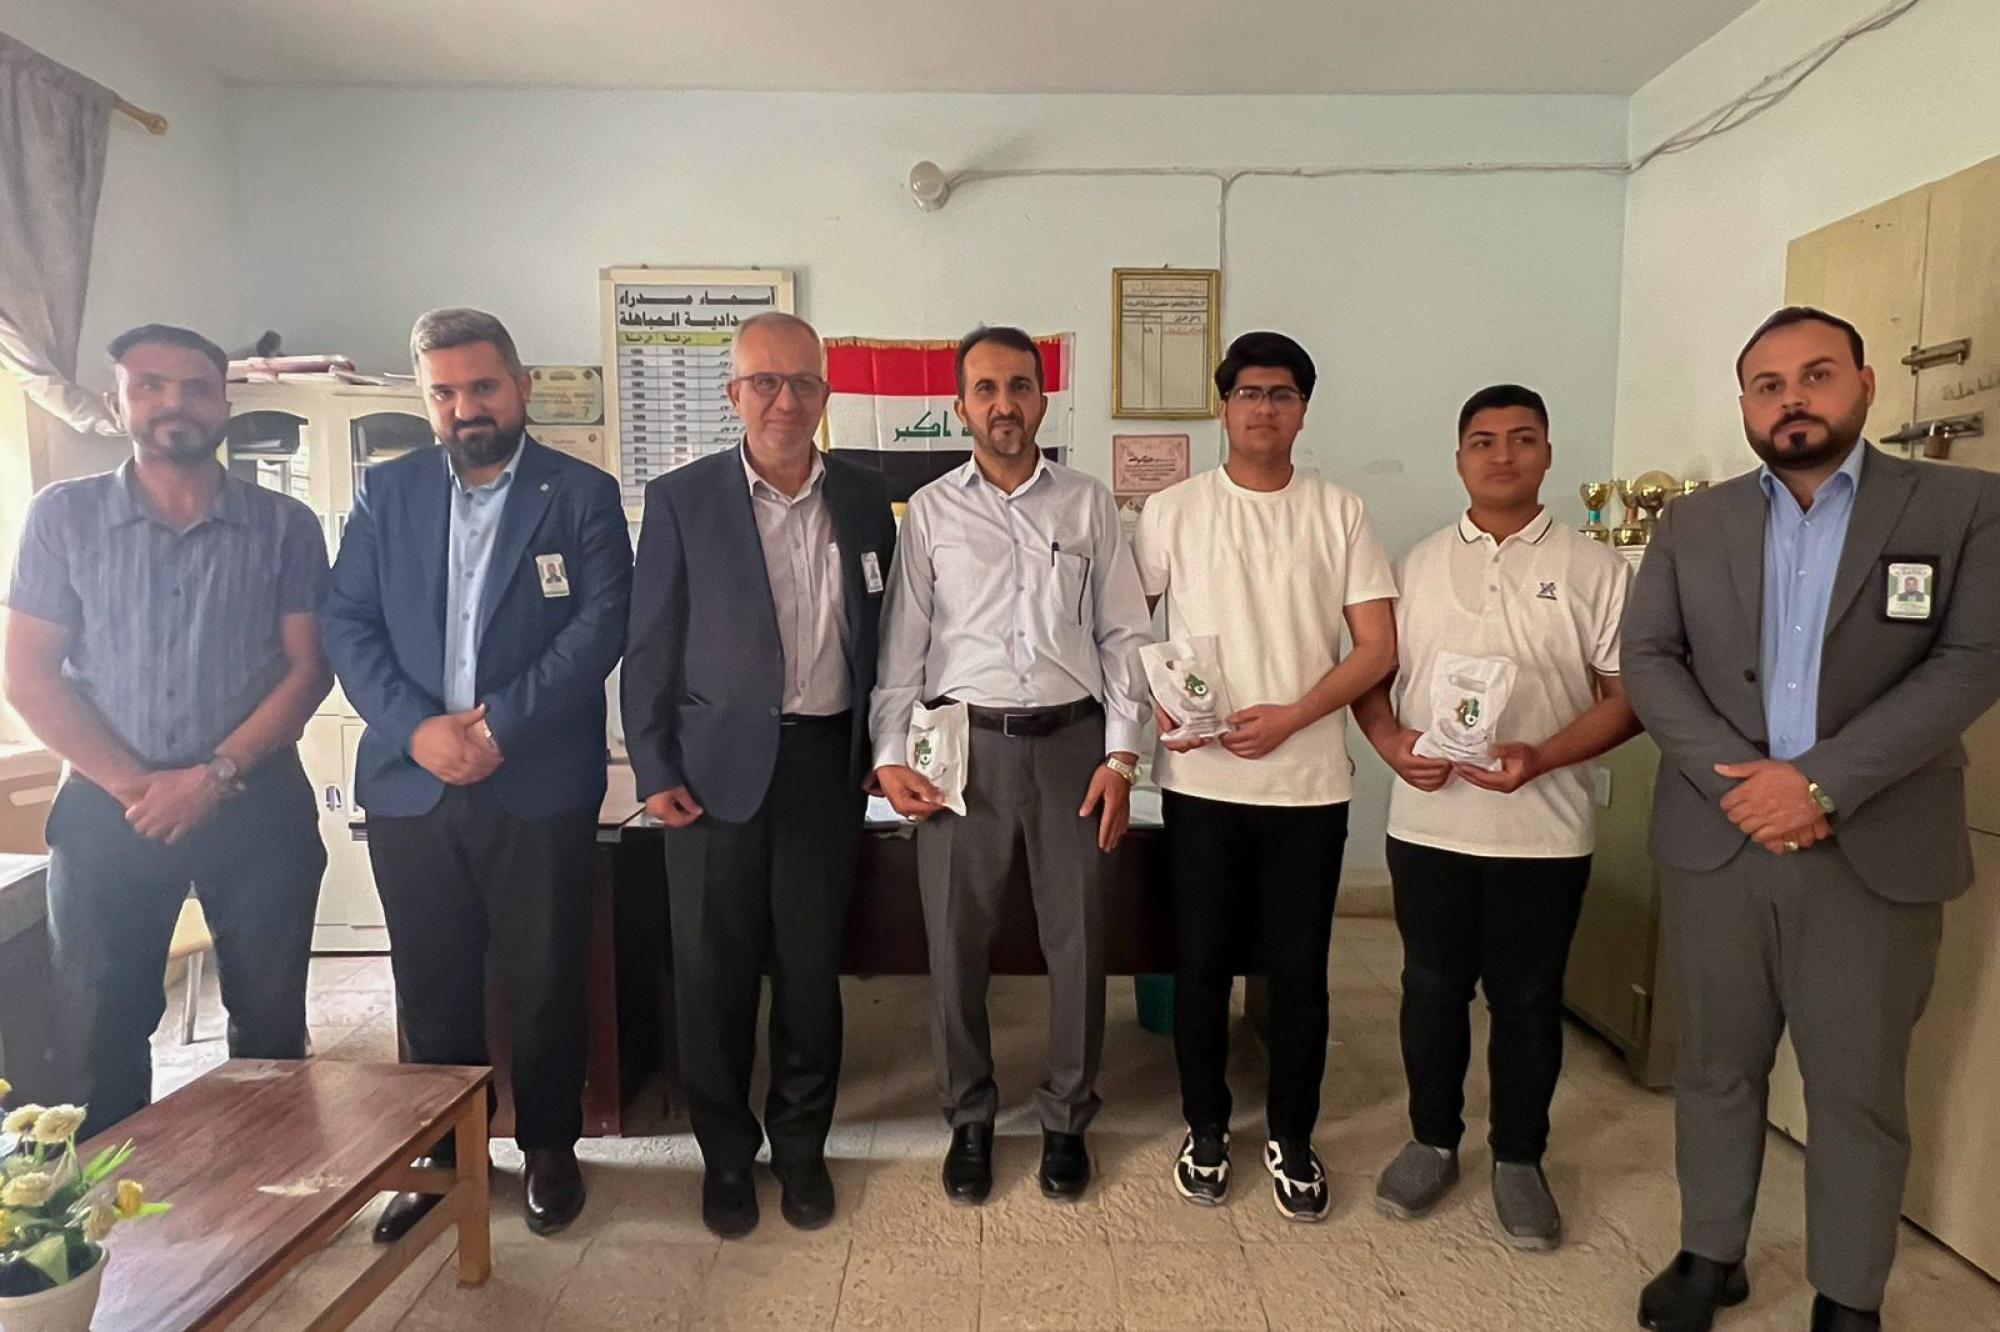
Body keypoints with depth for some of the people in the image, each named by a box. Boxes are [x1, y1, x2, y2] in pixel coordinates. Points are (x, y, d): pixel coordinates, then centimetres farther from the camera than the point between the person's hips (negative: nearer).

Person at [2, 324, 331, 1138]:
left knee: (270, 1025, 8)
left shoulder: (284, 525, 1)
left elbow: (309, 666, -3)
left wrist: (216, 774, -13)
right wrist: (131, 784, -11)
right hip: (108, 808, 1)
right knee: (101, 1029, 10)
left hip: (256, 804, 0)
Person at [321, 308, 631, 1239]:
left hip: (541, 785, -2)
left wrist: (500, 724, -16)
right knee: (431, 985, 12)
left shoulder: (582, 494, 2)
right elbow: (348, 625, 3)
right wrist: (416, 728, -12)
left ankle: (549, 1145, 28)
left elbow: (600, 624, -8)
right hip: (409, 784, 3)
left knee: (544, 981, 8)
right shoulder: (384, 492, 10)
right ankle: (440, 1151, 32)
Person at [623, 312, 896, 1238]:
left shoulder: (863, 500, 5)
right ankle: (725, 1154, 29)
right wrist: (654, 772, -4)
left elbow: (879, 634, 10)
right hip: (715, 767, -1)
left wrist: (877, 753, 7)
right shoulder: (682, 500, -1)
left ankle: (801, 1146, 31)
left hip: (825, 762, 2)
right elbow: (649, 648, 0)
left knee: (811, 968, 11)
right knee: (713, 972, 8)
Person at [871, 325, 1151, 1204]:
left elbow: (1124, 636, 6)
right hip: (964, 745, 0)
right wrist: (890, 755, -4)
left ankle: (1066, 1120, 29)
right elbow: (901, 642, 4)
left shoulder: (1089, 505, 7)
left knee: (1077, 940, 8)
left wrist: (1121, 755, -2)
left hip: (1072, 741, 1)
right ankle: (969, 1120, 29)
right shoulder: (930, 511, 6)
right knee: (956, 942, 7)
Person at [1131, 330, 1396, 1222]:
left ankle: (1292, 1138, 29)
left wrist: (1292, 715, -13)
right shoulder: (1172, 511, 3)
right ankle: (1206, 1128, 30)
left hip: (1308, 780, 0)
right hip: (1200, 778, 0)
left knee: (1299, 971, 9)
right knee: (1201, 964, 10)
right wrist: (1158, 702, -11)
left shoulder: (1339, 513, 3)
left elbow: (1379, 647, 0)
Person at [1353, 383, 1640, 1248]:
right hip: (1428, 822, 2)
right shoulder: (1418, 565, 8)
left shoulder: (1594, 570, 1)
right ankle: (1433, 1142, 31)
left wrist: (1541, 758, -19)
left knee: (1527, 1000, 11)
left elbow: (1629, 695, -4)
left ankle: (1518, 1160, 29)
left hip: (1544, 829, -1)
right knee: (1432, 988, 12)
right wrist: (1392, 744, -12)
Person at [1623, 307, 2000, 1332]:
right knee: (1715, 1067, 13)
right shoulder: (1691, 524, 8)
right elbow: (1646, 660, 0)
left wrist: (1822, 780, -18)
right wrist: (1732, 778, -14)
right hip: (1714, 841, 2)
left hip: (1878, 850, -2)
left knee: (1857, 1087, 10)